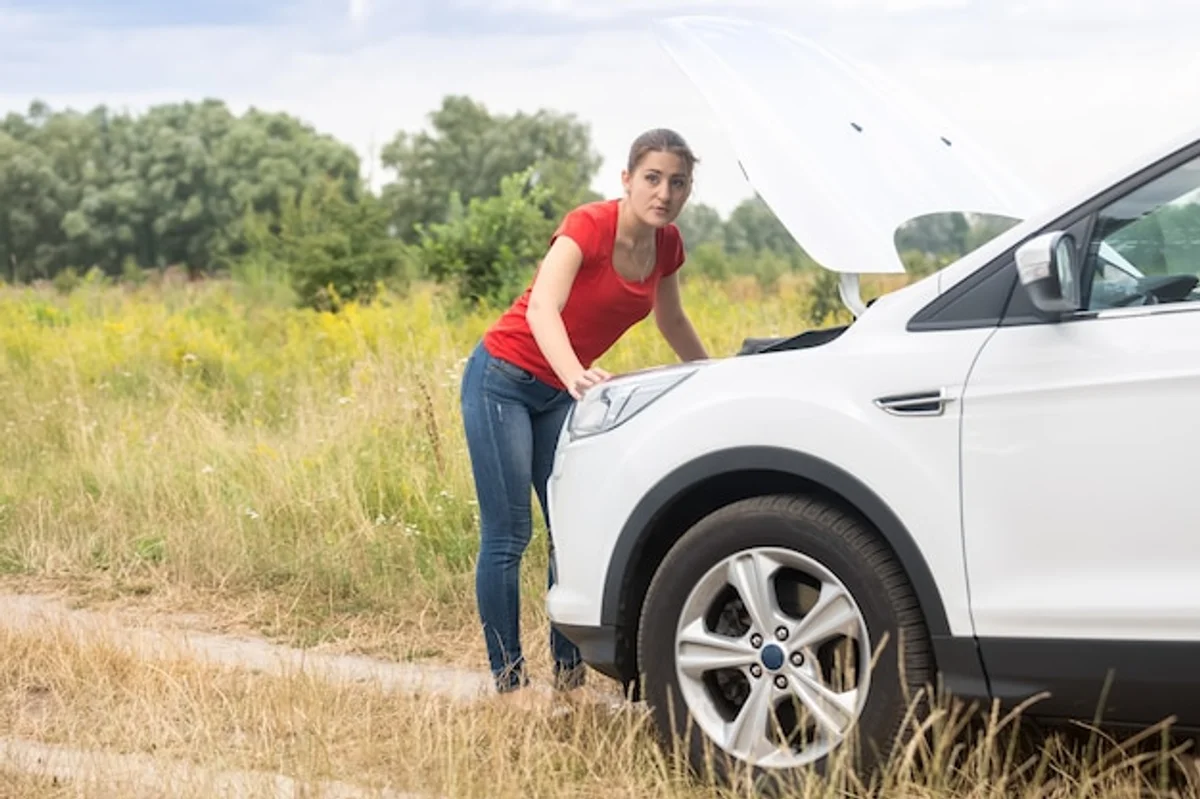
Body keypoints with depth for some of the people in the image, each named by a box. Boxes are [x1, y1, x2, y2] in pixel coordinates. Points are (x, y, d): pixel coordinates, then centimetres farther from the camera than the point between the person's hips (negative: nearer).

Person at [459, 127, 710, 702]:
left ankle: (569, 677, 7)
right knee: (507, 538, -7)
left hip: (561, 393, 7)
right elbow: (541, 311, -39)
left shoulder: (667, 245, -1)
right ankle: (508, 683, -3)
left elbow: (672, 322, 19)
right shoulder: (588, 227, -23)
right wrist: (576, 375, -56)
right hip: (503, 379, -7)